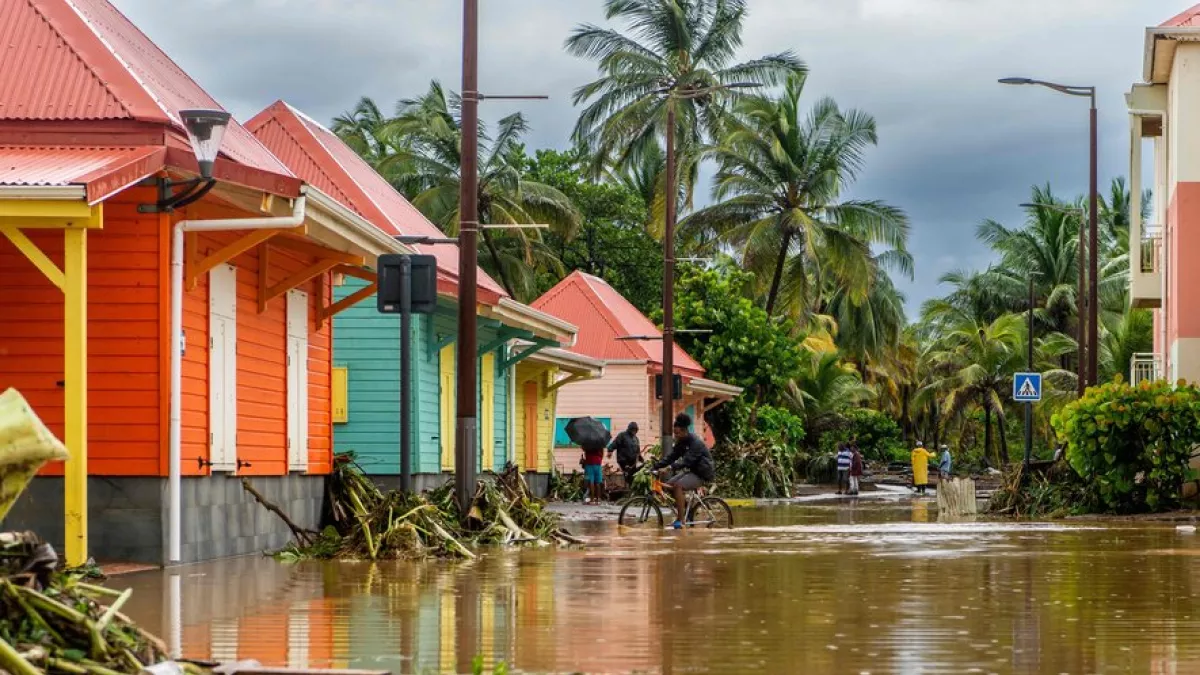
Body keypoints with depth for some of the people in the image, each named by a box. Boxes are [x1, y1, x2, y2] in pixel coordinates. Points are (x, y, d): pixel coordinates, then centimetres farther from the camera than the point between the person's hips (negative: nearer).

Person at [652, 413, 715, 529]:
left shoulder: (696, 443, -22)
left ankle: (680, 520, -30)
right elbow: (670, 457, 1)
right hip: (691, 471, 9)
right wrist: (654, 467, -10)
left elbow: (686, 461, -34)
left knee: (678, 485, -29)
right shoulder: (680, 443, 5)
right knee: (668, 484, -4)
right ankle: (677, 516, 3)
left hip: (702, 474, -9)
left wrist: (669, 468, -45)